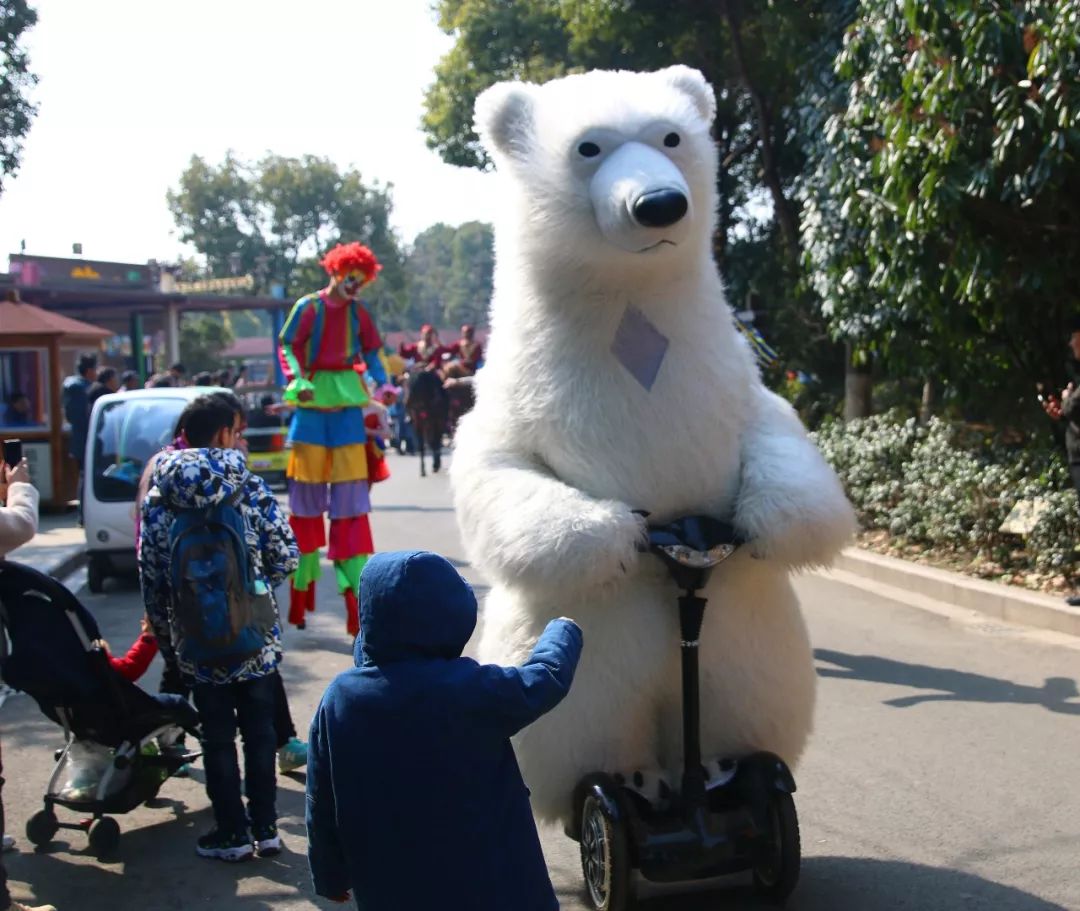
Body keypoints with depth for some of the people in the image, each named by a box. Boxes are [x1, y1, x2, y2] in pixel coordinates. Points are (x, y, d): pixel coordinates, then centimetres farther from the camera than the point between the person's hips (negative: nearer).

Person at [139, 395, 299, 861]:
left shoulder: (157, 499, -4)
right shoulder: (250, 487, -9)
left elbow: (151, 578, -2)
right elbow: (285, 557, -8)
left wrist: (165, 637, 10)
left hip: (198, 642, 1)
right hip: (256, 635, 0)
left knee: (217, 737, 12)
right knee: (259, 731, 13)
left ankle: (232, 832, 20)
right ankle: (265, 827, 21)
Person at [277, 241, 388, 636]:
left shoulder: (358, 312, 7)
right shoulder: (308, 306, -2)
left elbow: (370, 354, 12)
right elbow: (286, 346, -4)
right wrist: (298, 381, -19)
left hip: (347, 402, 2)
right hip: (312, 402, -2)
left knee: (351, 499, -2)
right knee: (306, 496, 6)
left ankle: (355, 590, -2)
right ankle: (301, 587, 18)